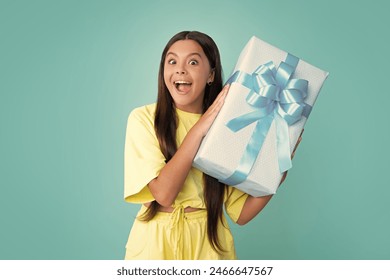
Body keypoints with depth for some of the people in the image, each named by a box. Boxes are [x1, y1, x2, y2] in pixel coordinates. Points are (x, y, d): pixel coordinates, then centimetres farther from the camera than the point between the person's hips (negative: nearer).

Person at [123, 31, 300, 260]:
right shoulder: (143, 118, -9)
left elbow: (241, 213, -5)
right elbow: (163, 193, -20)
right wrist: (198, 129, -21)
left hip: (208, 242, 2)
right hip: (156, 240, -2)